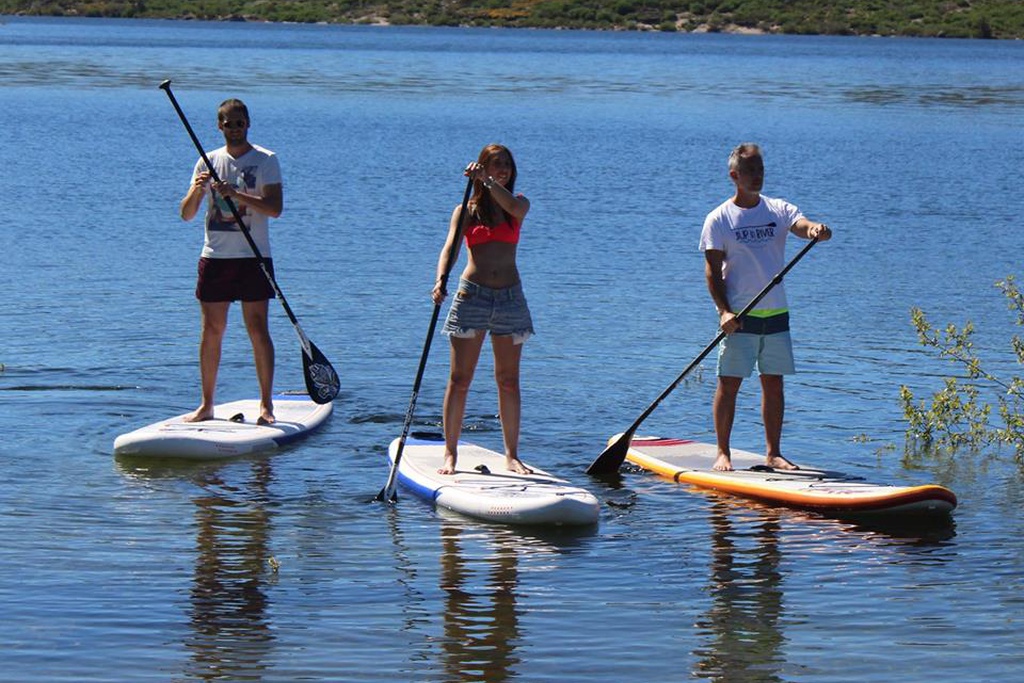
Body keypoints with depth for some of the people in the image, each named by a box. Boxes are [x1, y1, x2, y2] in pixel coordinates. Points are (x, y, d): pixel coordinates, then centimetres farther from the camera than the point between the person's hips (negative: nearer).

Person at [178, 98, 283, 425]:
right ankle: (207, 404, 11)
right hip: (215, 255, 3)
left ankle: (266, 404, 0)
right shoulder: (208, 162, 10)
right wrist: (196, 191, -15)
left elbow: (275, 208, -13)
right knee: (211, 331, 4)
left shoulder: (266, 160, 0)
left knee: (258, 330, -5)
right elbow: (186, 214, 7)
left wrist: (237, 194, -24)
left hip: (253, 257, -3)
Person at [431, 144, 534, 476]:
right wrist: (441, 280, -29)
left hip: (510, 296, 2)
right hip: (472, 295, -2)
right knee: (460, 379, -2)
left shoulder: (518, 204, 9)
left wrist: (487, 181, -24)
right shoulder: (466, 210, 3)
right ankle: (450, 453, 4)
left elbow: (515, 208, -18)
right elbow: (450, 248, -11)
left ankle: (512, 454, 12)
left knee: (509, 381, 6)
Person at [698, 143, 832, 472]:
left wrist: (817, 230, -36)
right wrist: (724, 310, -17)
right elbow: (712, 270, -5)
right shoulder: (719, 219, -2)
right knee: (729, 383, -3)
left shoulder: (779, 210, 7)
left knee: (774, 383, 7)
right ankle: (723, 452, 5)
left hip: (776, 314, 3)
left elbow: (804, 226, -11)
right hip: (739, 317, -3)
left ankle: (773, 453, 14)